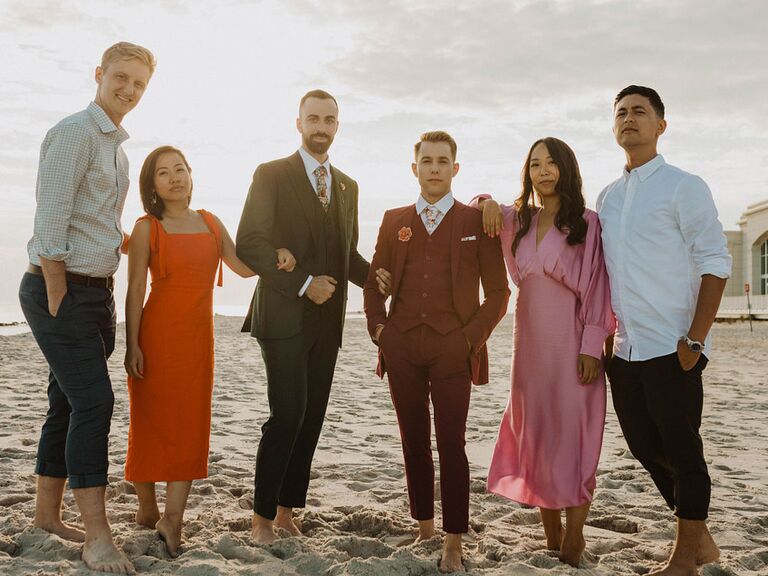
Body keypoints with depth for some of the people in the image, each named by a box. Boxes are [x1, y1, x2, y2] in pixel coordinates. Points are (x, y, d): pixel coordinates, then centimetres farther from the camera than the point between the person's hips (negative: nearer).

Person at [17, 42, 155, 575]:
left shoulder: (117, 147, 18)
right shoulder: (74, 132, -10)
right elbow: (49, 221, -16)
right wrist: (57, 301, -16)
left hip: (96, 290, 9)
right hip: (60, 289, -9)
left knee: (69, 404, 12)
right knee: (93, 401, -13)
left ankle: (48, 516, 23)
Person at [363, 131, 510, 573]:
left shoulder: (478, 221, 4)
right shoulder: (394, 221, 13)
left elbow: (498, 291, 4)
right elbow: (374, 282, 18)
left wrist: (473, 337, -6)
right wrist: (378, 327, 4)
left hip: (453, 349, -3)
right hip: (402, 349, 3)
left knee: (452, 446, -4)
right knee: (414, 443, 9)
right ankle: (424, 529, 22)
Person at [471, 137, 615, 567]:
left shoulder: (586, 223, -2)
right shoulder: (518, 221, 11)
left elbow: (597, 288, -6)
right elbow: (480, 210, 28)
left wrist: (592, 346, -13)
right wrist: (488, 202, 4)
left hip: (571, 341, -5)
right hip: (530, 341, 5)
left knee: (572, 437, -3)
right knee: (535, 435, 6)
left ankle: (573, 542, 5)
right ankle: (551, 537, 16)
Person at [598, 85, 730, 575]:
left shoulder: (684, 186, -4)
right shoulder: (608, 198, 14)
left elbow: (715, 264, -9)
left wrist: (695, 340, -15)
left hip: (671, 350, -7)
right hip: (625, 350, 7)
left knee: (681, 451, 2)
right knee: (646, 448, 13)